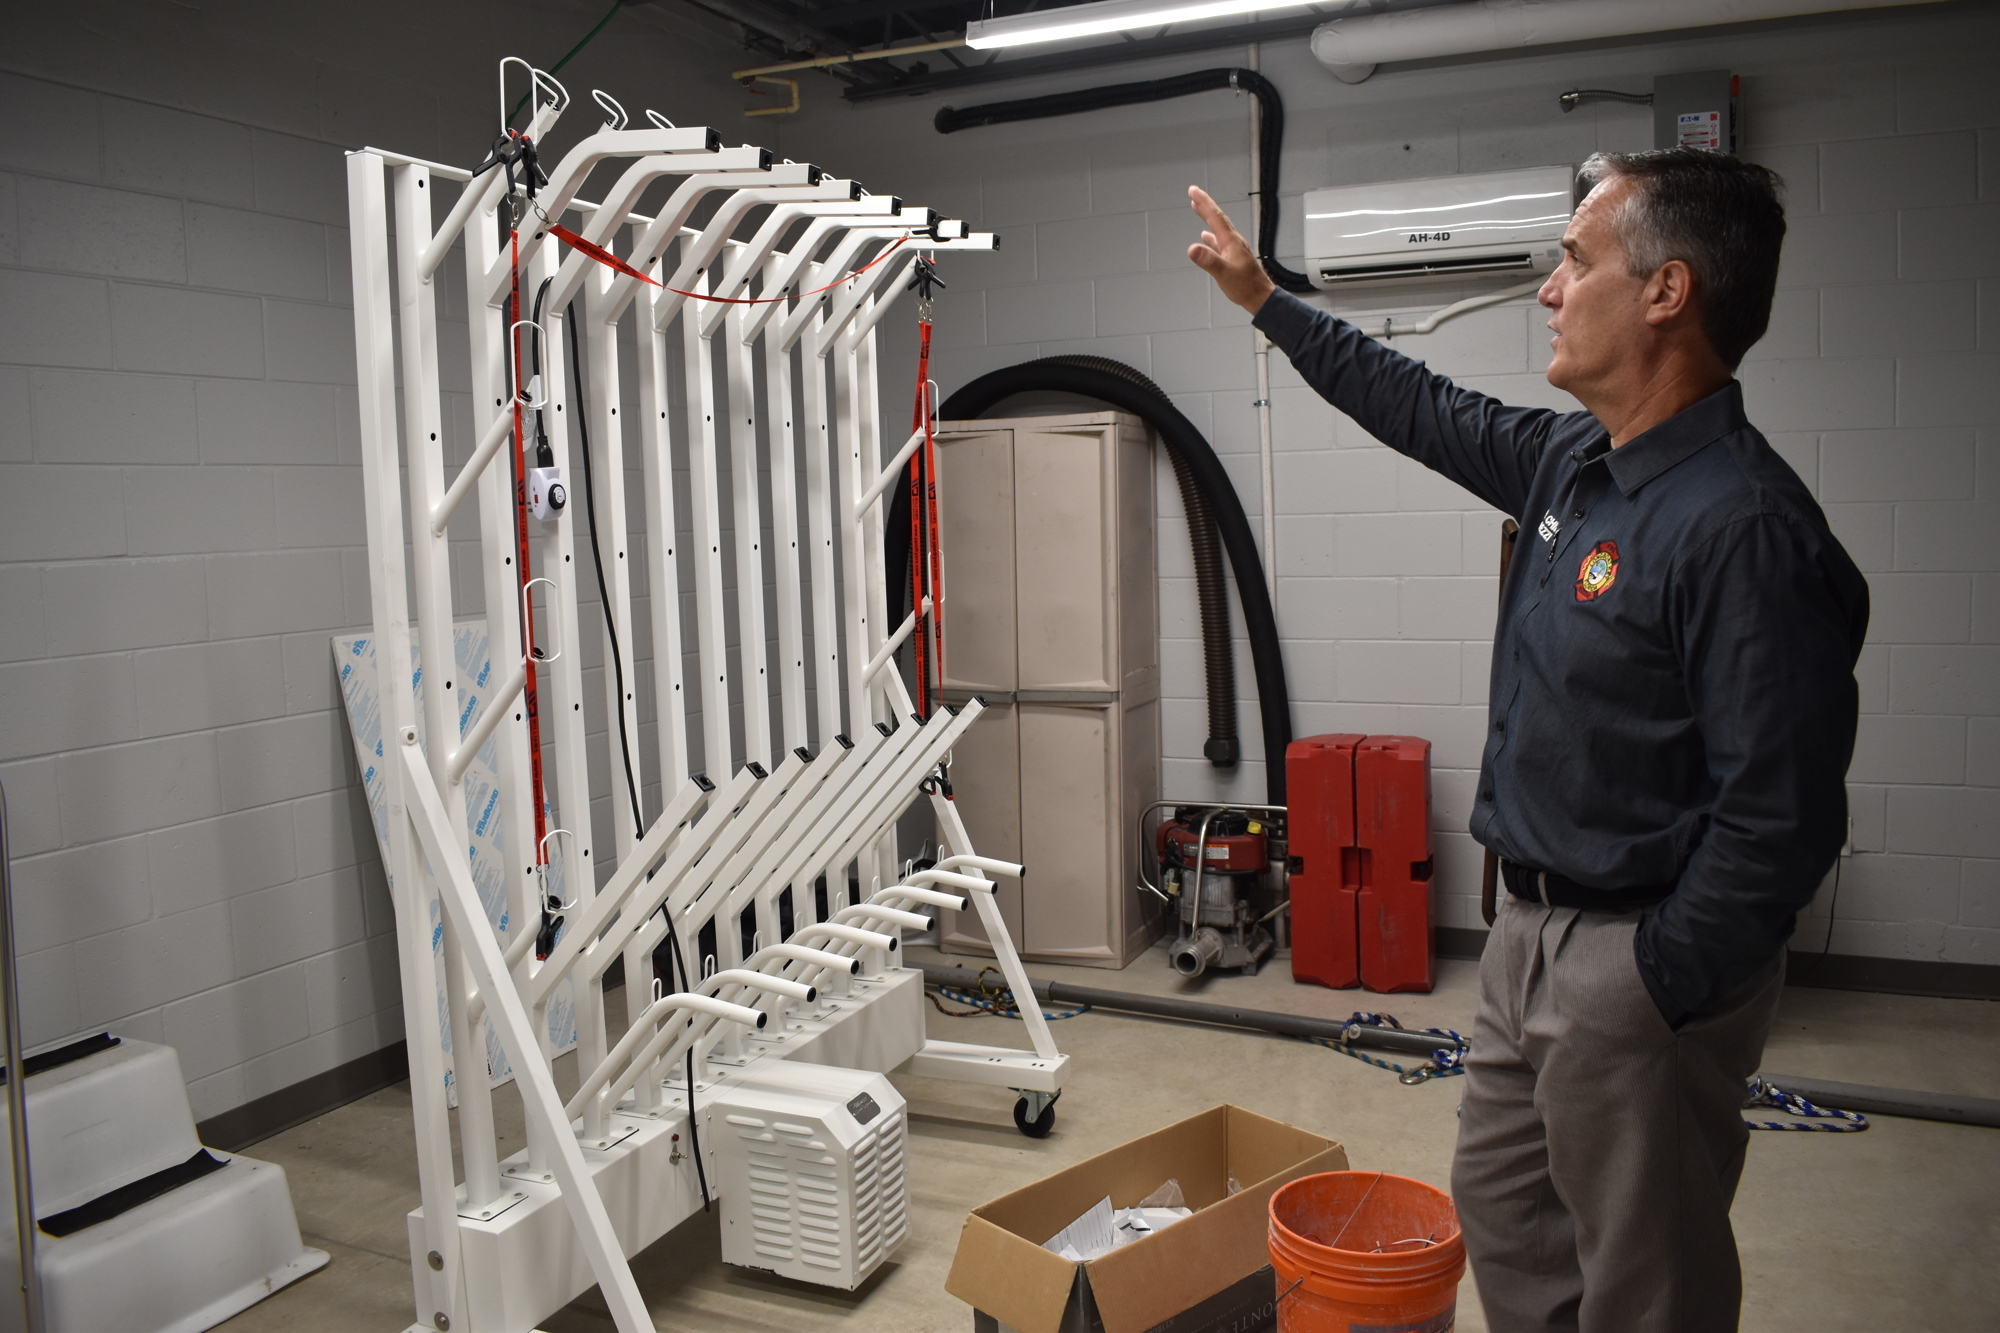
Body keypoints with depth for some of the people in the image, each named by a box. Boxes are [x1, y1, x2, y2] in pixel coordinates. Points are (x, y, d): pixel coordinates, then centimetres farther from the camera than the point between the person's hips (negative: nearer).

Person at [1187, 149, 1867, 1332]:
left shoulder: (1744, 526, -24)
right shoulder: (1572, 465, 5)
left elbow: (1781, 820, -26)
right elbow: (1426, 411, 21)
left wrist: (1655, 993, -20)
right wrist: (1265, 299, 27)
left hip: (1641, 962, -9)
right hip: (1535, 928, 9)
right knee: (1504, 1212, 23)